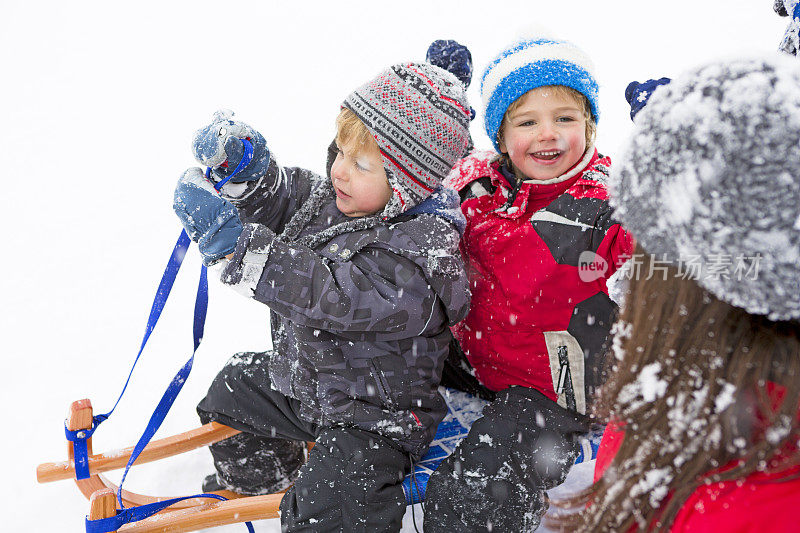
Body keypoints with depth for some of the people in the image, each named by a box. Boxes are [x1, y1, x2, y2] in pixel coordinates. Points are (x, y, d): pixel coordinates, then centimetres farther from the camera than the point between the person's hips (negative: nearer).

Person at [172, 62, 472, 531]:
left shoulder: (417, 255, -32)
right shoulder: (334, 198, -4)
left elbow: (326, 295, -40)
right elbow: (281, 198, 9)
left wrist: (233, 241, -42)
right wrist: (245, 166, -14)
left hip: (375, 412, -9)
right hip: (303, 379, 9)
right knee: (235, 388, 25)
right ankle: (261, 471, 48)